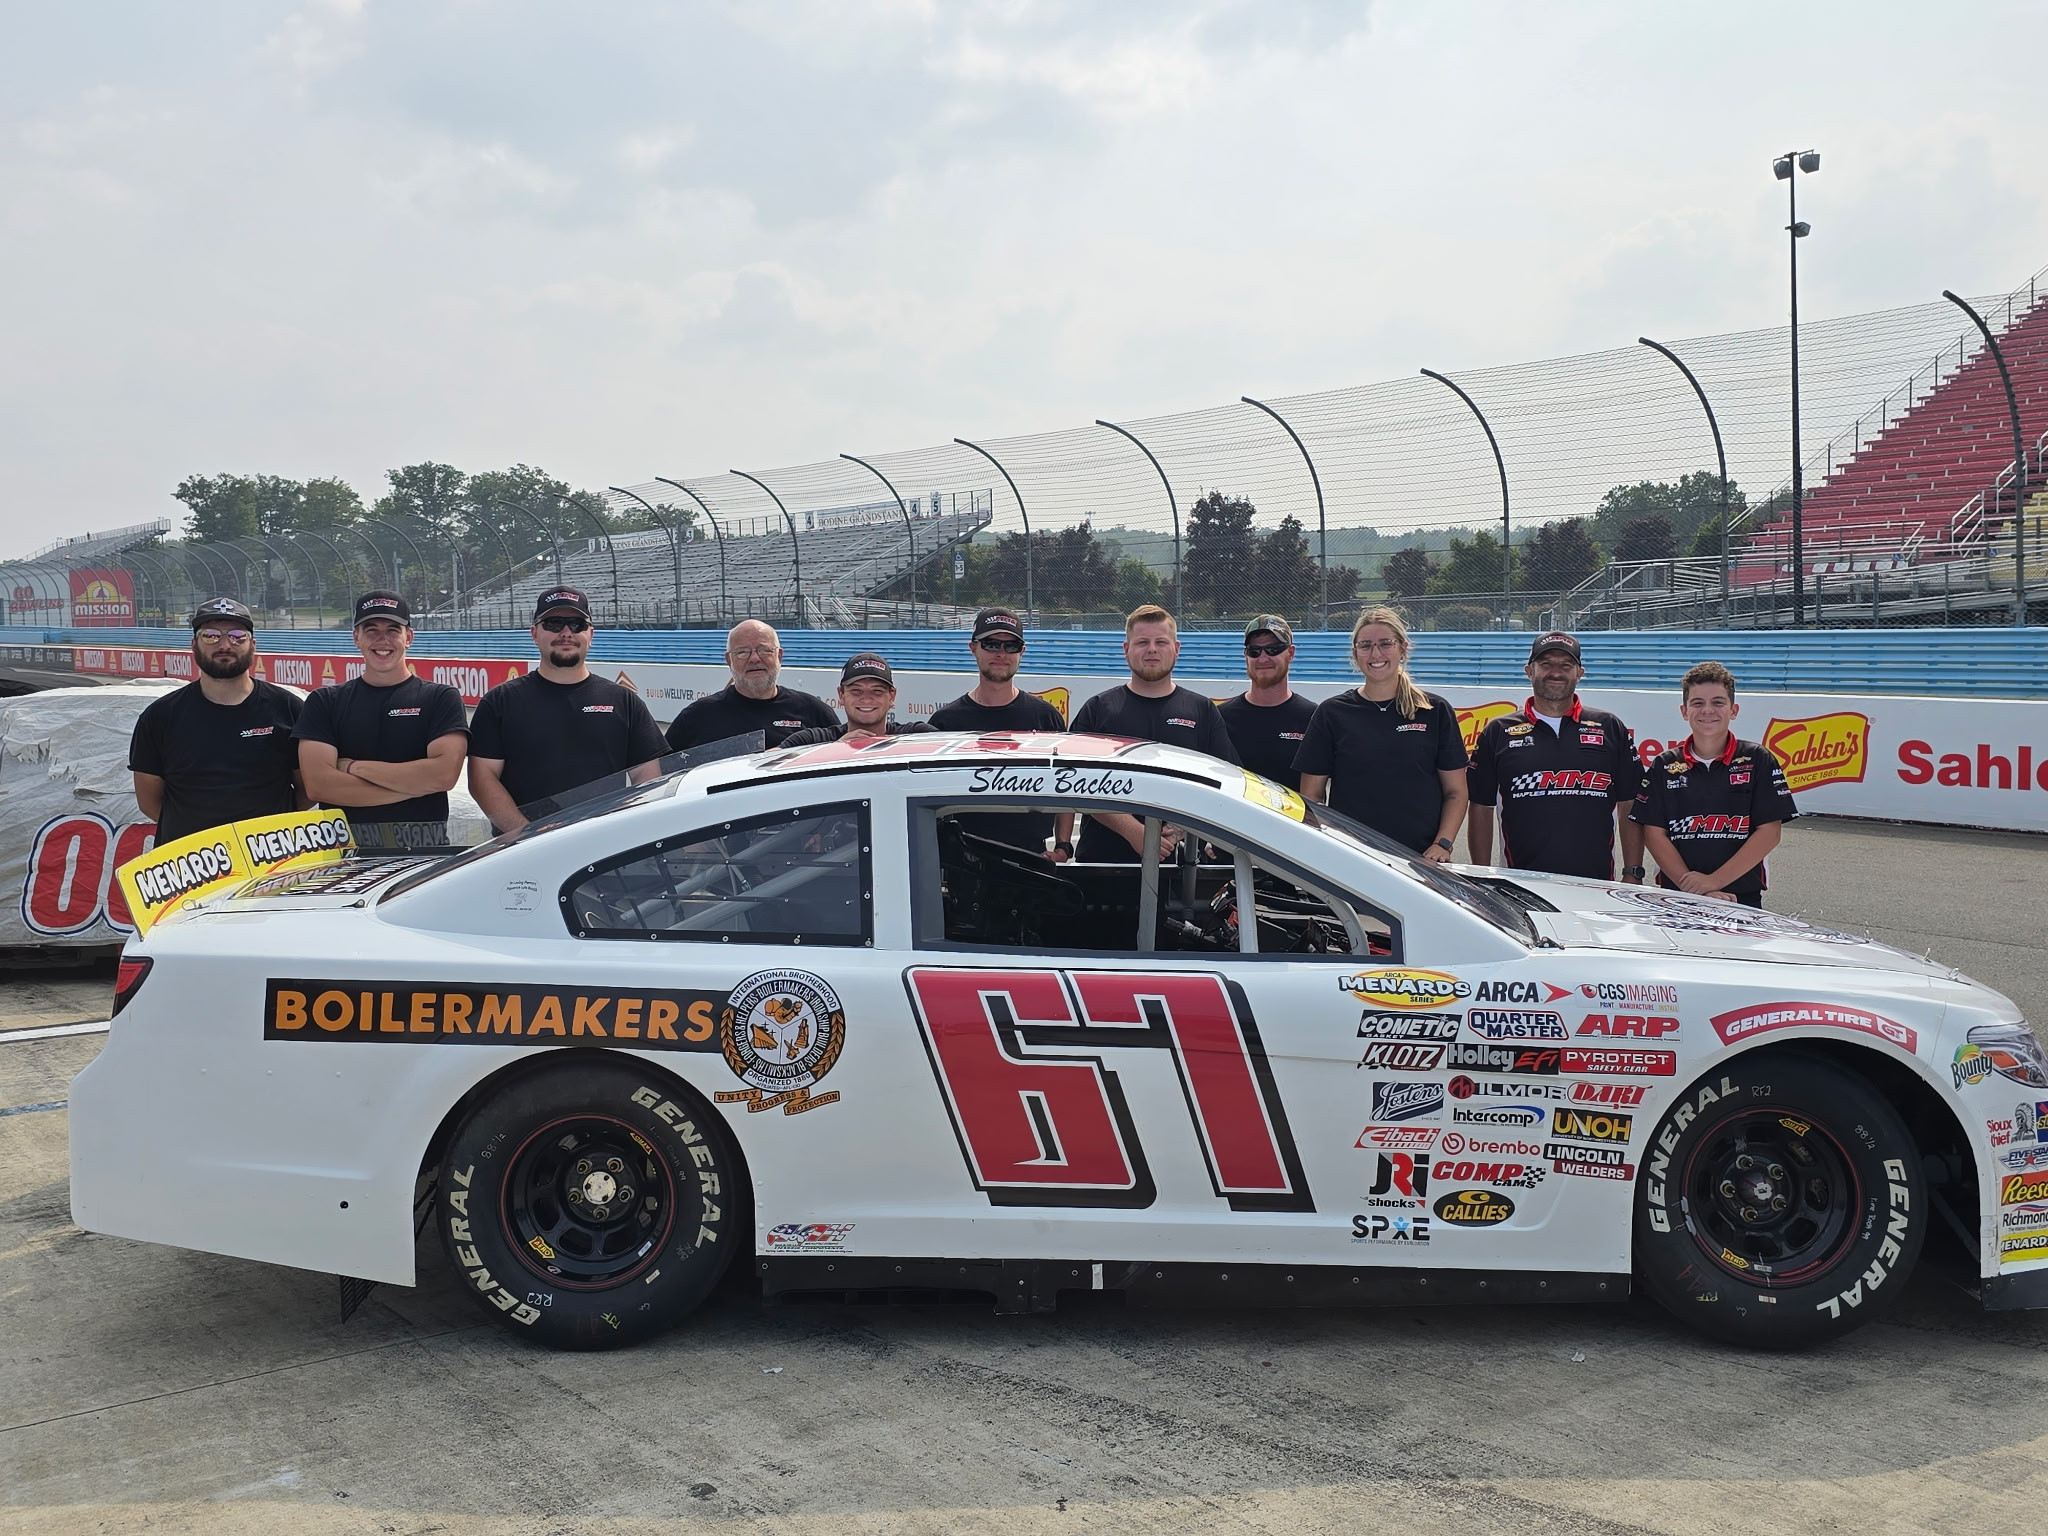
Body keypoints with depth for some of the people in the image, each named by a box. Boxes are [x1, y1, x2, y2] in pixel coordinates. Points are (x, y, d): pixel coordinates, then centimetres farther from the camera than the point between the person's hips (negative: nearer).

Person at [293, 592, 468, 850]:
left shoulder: (440, 698, 7)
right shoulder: (324, 702, 12)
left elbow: (445, 774, -9)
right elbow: (317, 784, -2)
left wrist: (354, 767, -4)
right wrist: (415, 783, -7)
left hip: (423, 848, -1)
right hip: (343, 847, 1)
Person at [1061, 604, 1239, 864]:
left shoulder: (1203, 711, 12)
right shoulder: (1098, 709, 8)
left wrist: (1180, 830, -10)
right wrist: (1134, 831, -14)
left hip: (1177, 858, 1)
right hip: (1103, 857, -1)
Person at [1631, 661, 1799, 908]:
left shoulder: (1758, 761, 1)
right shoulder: (1664, 766, 4)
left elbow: (1769, 831, -5)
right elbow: (1654, 833, -2)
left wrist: (1714, 880, -14)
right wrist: (1693, 886, -15)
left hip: (1742, 898, -1)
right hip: (1676, 896, 1)